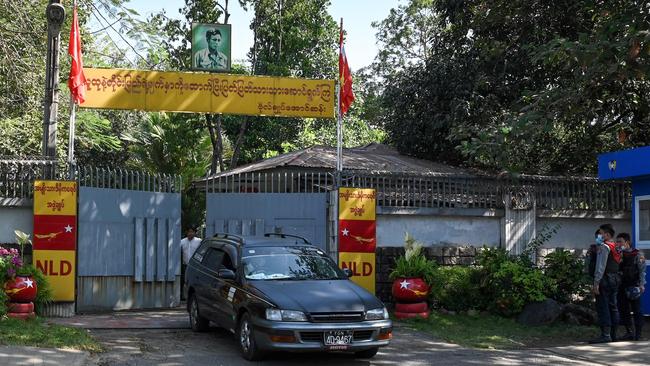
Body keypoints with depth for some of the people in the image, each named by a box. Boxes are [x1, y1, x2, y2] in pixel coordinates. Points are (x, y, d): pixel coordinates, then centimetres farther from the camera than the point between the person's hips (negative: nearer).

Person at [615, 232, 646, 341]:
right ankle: (629, 332, 15)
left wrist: (641, 285, -13)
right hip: (622, 286, 5)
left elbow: (642, 270, -5)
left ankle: (638, 334, 1)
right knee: (623, 310, 6)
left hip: (633, 286, -5)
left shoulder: (637, 254, -2)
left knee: (636, 310, -3)